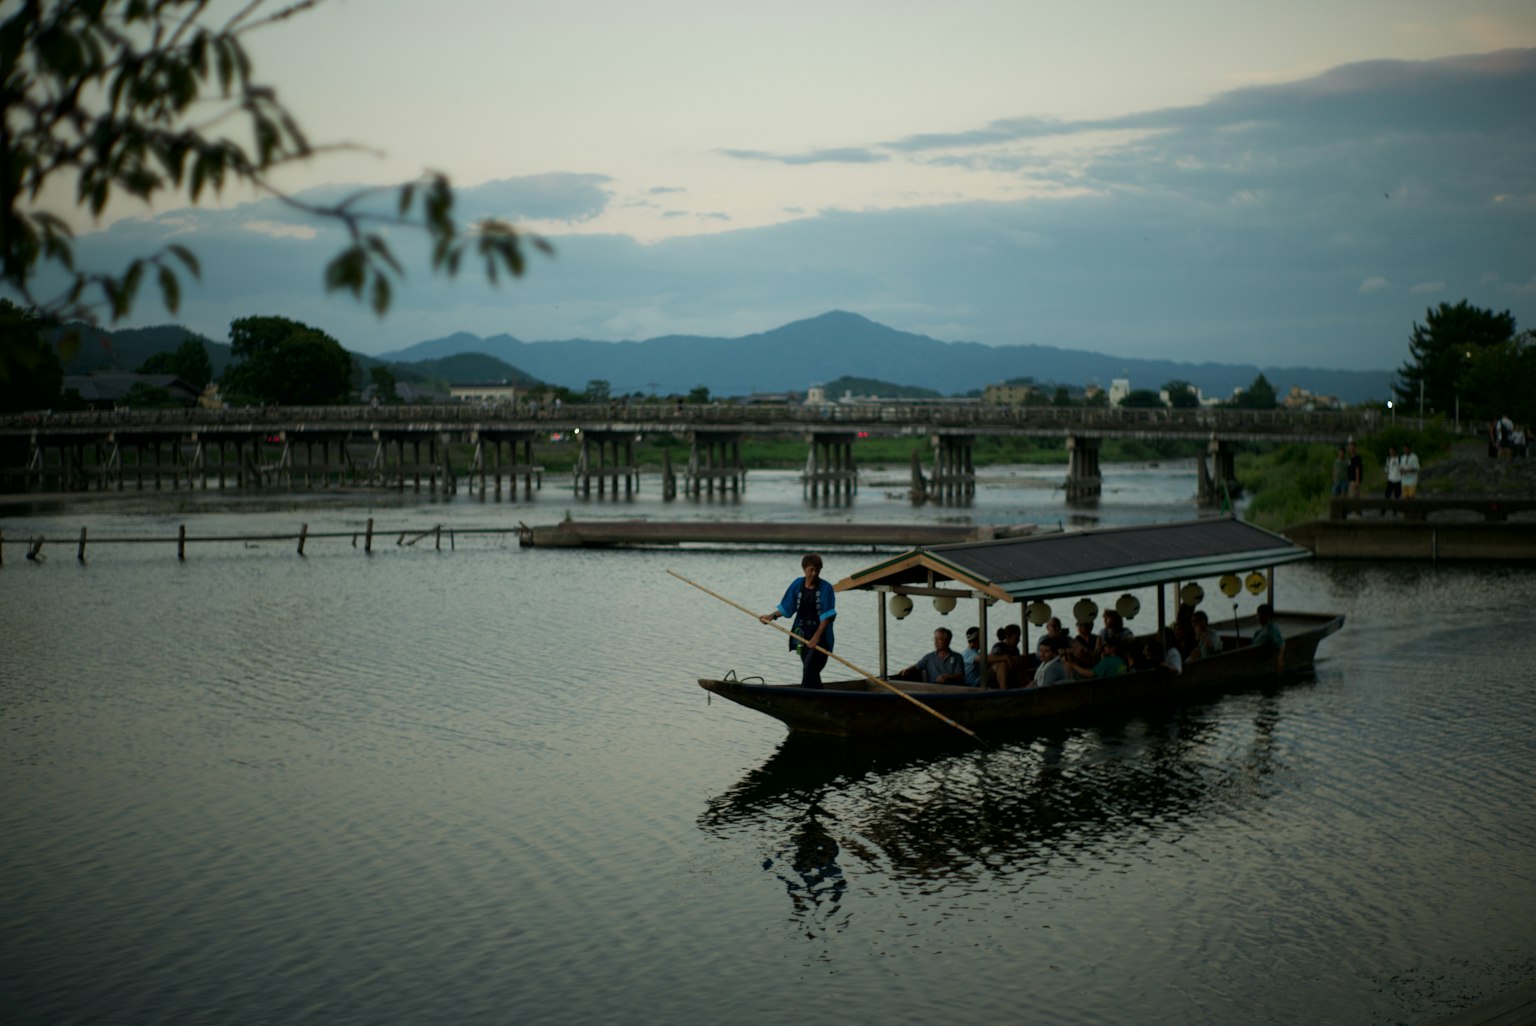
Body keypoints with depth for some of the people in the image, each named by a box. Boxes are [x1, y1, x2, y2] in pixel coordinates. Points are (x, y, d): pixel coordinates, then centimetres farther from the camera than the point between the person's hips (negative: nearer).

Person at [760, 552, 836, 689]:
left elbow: (827, 616, -15)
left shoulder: (826, 588, -9)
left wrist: (817, 636, -23)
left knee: (809, 669, -17)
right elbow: (787, 608, 13)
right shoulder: (797, 584, 5)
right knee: (812, 672, 10)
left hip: (820, 635, -5)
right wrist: (772, 616, -2)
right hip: (803, 634, 5)